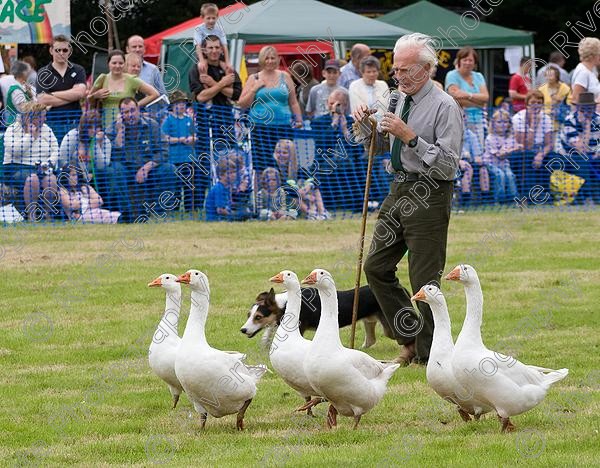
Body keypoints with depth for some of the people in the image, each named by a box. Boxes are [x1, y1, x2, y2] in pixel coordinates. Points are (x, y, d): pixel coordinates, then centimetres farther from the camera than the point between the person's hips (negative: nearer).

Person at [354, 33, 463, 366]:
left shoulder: (444, 107, -14)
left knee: (424, 281, -3)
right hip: (399, 190, 9)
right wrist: (365, 126, 1)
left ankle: (429, 355, 9)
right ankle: (410, 338, 21)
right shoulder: (400, 99, 10)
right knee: (376, 266, 12)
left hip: (429, 197, -9)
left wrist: (411, 137, -24)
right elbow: (381, 147, 21)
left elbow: (448, 164, -19)